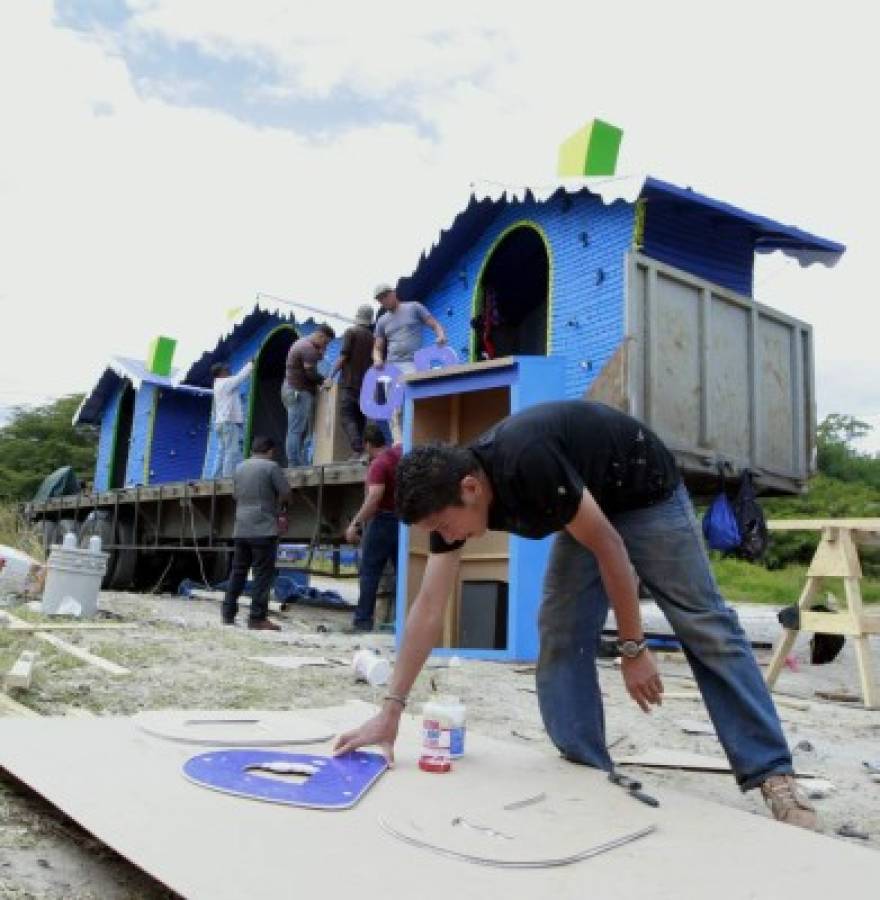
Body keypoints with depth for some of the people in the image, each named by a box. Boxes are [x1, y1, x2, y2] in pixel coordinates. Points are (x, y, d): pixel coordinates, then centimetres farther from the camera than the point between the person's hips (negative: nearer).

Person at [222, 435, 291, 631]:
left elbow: (237, 495, 18)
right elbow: (286, 493, -9)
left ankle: (228, 614, 15)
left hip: (240, 529, 6)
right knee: (263, 574, -2)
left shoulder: (240, 467, 13)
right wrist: (277, 505, 12)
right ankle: (257, 618, -3)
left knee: (238, 571, 13)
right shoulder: (271, 466, -7)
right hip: (264, 528, -6)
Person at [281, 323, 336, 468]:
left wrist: (320, 353, 12)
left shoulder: (301, 343, 20)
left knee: (296, 432, 7)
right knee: (297, 432, -11)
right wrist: (326, 380, -4)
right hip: (300, 392, -11)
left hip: (292, 390, 11)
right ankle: (295, 466, -12)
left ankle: (299, 466, 7)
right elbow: (311, 373, -18)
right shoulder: (309, 348, -13)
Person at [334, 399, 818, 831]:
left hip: (646, 493, -6)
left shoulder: (527, 463, -39)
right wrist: (390, 711, -15)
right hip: (585, 507, 7)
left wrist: (633, 648, -20)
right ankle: (587, 772, 6)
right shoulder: (452, 489, -16)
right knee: (560, 634, -4)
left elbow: (608, 546, -28)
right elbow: (428, 608, -14)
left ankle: (773, 774, 3)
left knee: (705, 626, -5)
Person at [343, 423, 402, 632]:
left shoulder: (378, 464, -16)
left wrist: (355, 524, -25)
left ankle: (363, 621, 0)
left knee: (370, 573, 0)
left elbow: (374, 498, -26)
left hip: (383, 520, -7)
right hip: (404, 521, 7)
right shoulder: (401, 451, 4)